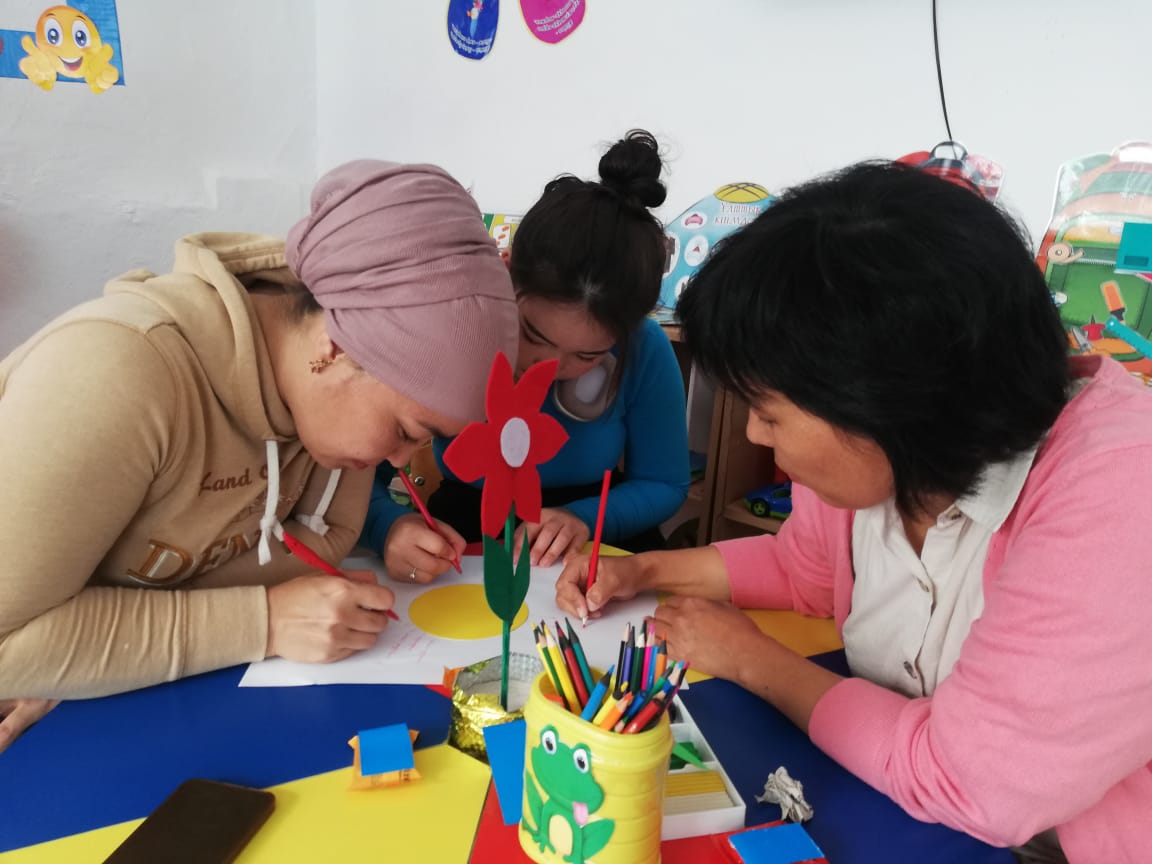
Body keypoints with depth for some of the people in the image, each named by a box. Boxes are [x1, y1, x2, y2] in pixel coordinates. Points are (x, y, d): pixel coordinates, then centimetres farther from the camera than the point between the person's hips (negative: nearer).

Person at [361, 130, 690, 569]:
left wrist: (584, 517, -24)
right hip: (466, 530, 0)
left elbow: (664, 485, -6)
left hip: (597, 529, 1)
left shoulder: (644, 350, -19)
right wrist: (392, 530, -36)